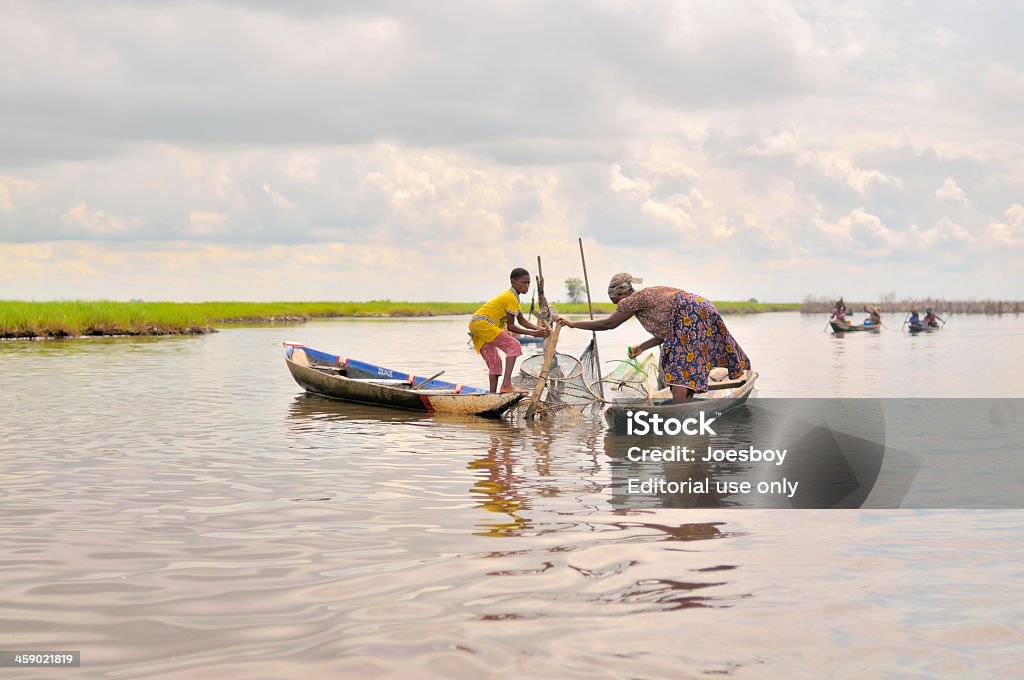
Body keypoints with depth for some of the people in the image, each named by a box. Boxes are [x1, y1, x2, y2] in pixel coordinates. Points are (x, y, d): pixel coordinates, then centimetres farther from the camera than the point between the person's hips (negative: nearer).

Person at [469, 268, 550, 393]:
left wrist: (540, 329, 6)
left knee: (495, 363, 11)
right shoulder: (511, 298, -11)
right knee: (514, 346, -18)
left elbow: (522, 321, 20)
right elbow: (510, 326, -10)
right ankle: (506, 384, -28)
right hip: (482, 323, -11)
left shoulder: (513, 297, 22)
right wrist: (533, 333, -10)